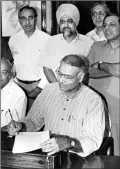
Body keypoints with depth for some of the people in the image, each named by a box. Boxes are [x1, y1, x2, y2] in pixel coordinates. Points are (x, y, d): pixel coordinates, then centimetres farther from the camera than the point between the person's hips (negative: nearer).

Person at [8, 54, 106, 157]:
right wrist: (21, 126, -8)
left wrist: (69, 143, -33)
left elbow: (94, 140, -15)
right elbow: (33, 121, 14)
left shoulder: (94, 101, -9)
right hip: (45, 153, 3)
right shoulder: (49, 90, 5)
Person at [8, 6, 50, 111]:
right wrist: (18, 83, 4)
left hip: (41, 87, -2)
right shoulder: (13, 39, 6)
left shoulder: (46, 39, -5)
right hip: (19, 86, 3)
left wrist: (39, 87, -7)